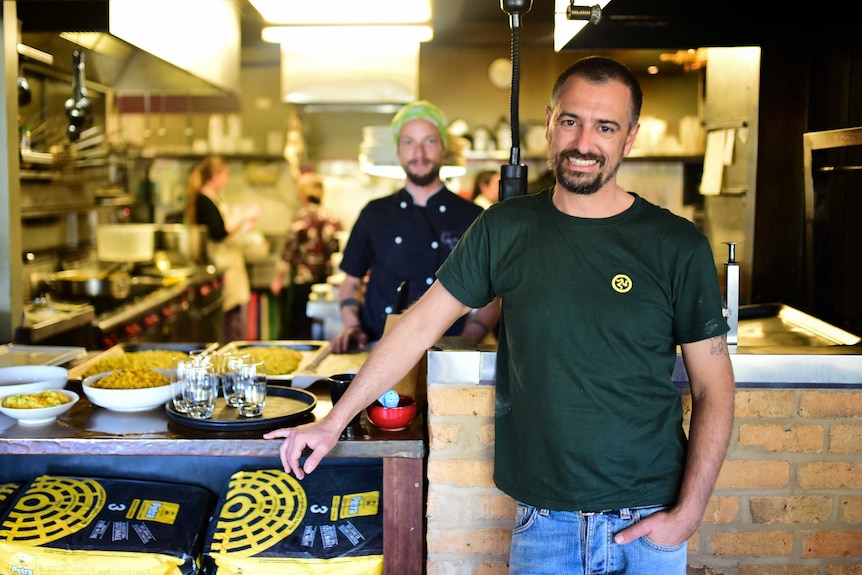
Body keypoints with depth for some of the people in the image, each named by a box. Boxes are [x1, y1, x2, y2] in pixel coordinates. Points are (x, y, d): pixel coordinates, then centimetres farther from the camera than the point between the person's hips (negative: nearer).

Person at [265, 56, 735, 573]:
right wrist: (334, 422, 3)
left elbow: (713, 389, -3)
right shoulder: (505, 229, -2)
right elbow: (422, 323, 3)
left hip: (647, 524, -1)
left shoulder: (678, 246, -6)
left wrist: (687, 513, -11)